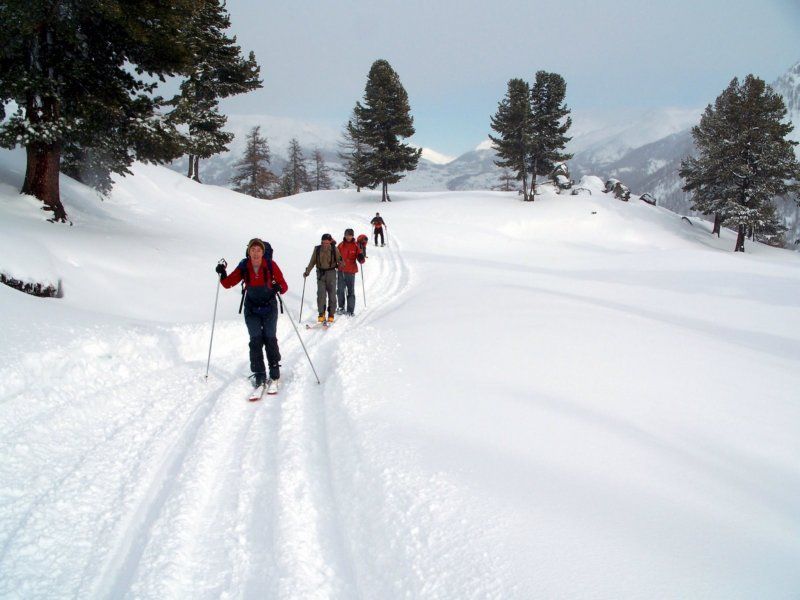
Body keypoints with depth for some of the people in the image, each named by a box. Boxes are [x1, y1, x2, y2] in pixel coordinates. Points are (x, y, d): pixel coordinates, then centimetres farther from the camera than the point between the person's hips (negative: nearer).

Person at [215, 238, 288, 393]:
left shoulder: (271, 265, -14)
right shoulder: (244, 267, -8)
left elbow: (284, 286, -13)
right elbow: (228, 283, -4)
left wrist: (278, 287, -35)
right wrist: (222, 274, -23)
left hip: (269, 307, -1)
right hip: (251, 308, 2)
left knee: (270, 339, -4)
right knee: (255, 341, -5)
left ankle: (274, 376, 5)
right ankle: (259, 375, 1)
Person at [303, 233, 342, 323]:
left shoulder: (334, 249, -2)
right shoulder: (317, 249, 2)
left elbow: (339, 260, 3)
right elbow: (312, 262, 11)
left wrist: (340, 264, -18)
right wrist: (307, 271, 6)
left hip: (331, 273, -1)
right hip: (320, 273, 1)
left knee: (332, 294, 0)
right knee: (321, 294, -8)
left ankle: (331, 315, 10)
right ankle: (321, 314, 2)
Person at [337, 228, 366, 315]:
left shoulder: (355, 246, 1)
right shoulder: (341, 245, 7)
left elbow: (360, 258, -3)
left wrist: (361, 259, -24)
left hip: (351, 272, -3)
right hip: (341, 271, 3)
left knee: (350, 292, -2)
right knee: (340, 291, 6)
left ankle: (350, 310, 2)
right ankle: (341, 307, 22)